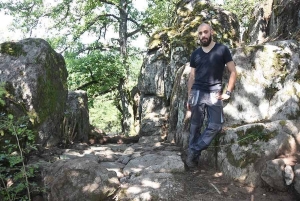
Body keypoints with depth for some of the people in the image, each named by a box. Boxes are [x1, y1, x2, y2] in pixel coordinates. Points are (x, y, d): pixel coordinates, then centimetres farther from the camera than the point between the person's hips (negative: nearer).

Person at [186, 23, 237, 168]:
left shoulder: (222, 50, 3)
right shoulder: (195, 54, 11)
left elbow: (233, 72, 3)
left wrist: (228, 92, -6)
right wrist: (189, 97, 8)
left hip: (215, 94, -1)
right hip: (197, 93, 1)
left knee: (215, 125, -8)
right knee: (195, 126, 1)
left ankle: (193, 152, 5)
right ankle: (192, 156, 10)